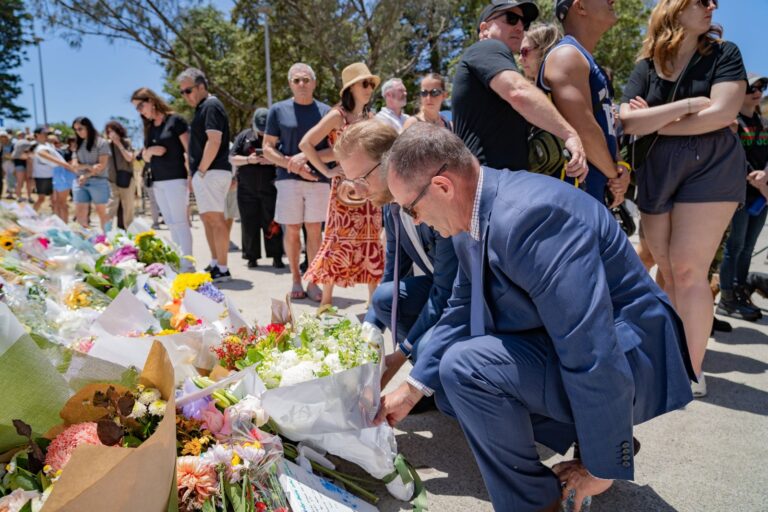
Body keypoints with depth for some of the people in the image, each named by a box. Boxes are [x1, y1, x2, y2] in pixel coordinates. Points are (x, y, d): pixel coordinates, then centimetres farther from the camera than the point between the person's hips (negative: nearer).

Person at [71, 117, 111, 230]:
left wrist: (86, 175, -8)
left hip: (98, 182, -5)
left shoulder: (101, 143, 0)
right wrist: (88, 166, -11)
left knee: (101, 211, -1)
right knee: (80, 213, 1)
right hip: (80, 182, 5)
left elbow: (102, 165, -7)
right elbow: (74, 165, 7)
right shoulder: (78, 145, 15)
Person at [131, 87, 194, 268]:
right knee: (170, 223, 6)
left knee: (179, 222, -9)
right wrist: (150, 150, -4)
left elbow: (189, 150, -8)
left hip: (175, 179, -7)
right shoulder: (149, 127, 16)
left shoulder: (174, 120, -4)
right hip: (157, 182, 7)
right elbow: (145, 157, 19)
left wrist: (191, 177, -16)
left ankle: (187, 263, -8)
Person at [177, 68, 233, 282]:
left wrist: (201, 170, -17)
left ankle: (223, 270, -7)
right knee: (208, 218, 13)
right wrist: (195, 173, 17)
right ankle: (215, 264, 21)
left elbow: (214, 141, -20)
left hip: (211, 172, -10)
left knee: (215, 219, -10)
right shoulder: (202, 108, 21)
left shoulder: (211, 106, -9)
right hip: (203, 173, 11)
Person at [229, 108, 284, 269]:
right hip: (247, 189, 2)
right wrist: (249, 160, -11)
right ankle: (252, 257, 13)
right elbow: (232, 158, 6)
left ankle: (277, 257, 4)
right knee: (249, 224, 4)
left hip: (270, 188, -2)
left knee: (272, 224, -2)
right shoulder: (244, 136, 9)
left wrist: (273, 160, -17)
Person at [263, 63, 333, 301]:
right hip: (288, 179, 0)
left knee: (314, 230, 2)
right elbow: (267, 148, 5)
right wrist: (292, 164, -10)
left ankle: (313, 281, 11)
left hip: (319, 178, 0)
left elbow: (335, 150, 2)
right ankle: (296, 279, 17)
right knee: (292, 230, 3)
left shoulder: (326, 112, 6)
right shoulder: (278, 110, 6)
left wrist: (306, 156, -12)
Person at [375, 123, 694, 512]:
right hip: (562, 345, 9)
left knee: (465, 367, -26)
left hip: (627, 360, -9)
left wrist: (602, 468, -18)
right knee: (453, 385, 16)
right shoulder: (473, 221, -1)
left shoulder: (528, 215, -30)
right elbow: (461, 313, 12)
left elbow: (594, 356, -30)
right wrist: (411, 389, 7)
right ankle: (610, 438, 16)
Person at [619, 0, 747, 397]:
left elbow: (723, 113, -12)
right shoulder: (646, 67, 7)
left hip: (710, 168, -3)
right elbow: (627, 121, -7)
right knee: (667, 272, 6)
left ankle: (693, 373, -1)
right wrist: (688, 104, -12)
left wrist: (656, 123, -7)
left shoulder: (724, 54, 2)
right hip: (656, 174, 3)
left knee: (688, 270, -9)